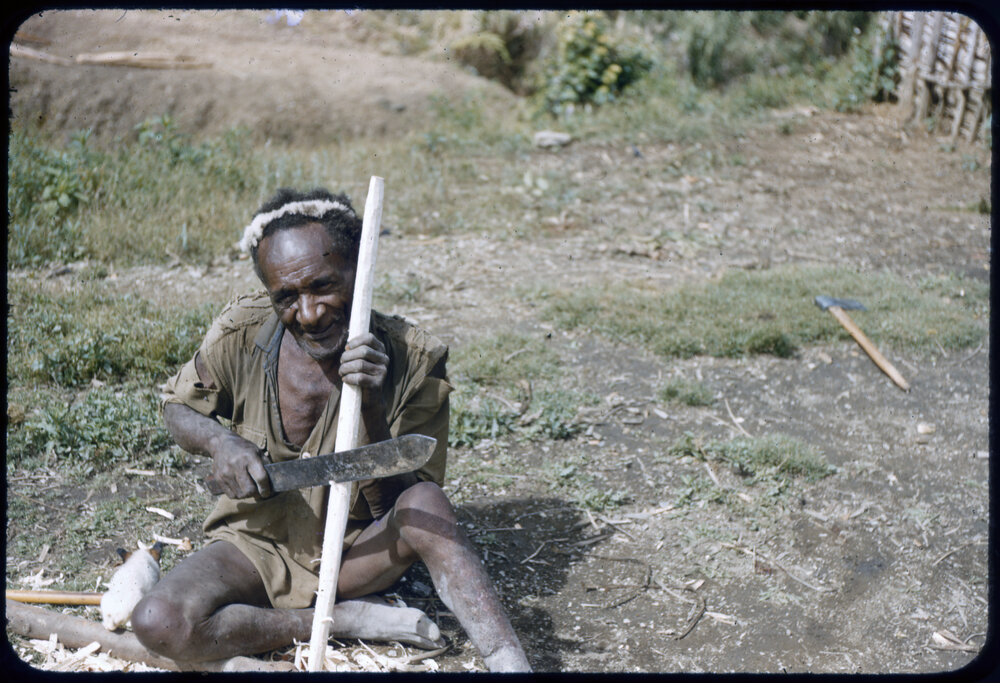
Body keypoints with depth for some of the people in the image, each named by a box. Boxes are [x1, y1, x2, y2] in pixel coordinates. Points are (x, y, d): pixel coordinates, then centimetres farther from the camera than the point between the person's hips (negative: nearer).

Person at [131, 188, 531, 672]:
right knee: (159, 625, -27)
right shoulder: (240, 336, -13)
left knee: (424, 504, -35)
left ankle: (509, 661, -34)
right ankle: (346, 622, -15)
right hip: (260, 545, 3)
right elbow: (177, 407, 7)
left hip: (357, 554, -2)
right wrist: (220, 441, -17)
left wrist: (374, 410, -33)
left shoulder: (414, 361, -17)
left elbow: (397, 505, -16)